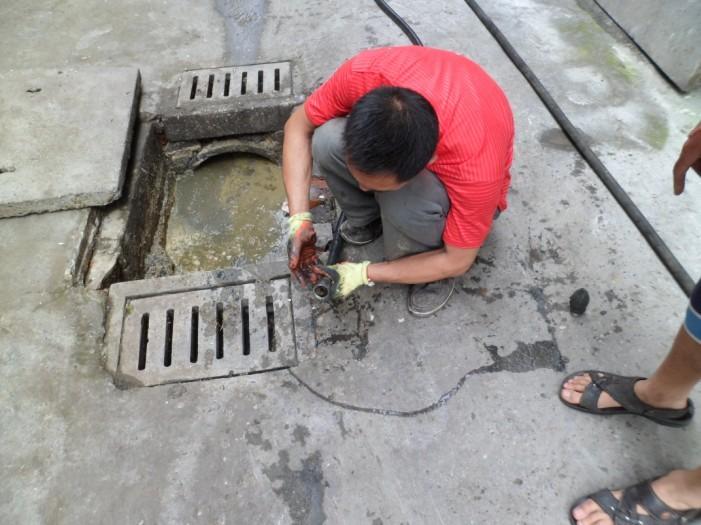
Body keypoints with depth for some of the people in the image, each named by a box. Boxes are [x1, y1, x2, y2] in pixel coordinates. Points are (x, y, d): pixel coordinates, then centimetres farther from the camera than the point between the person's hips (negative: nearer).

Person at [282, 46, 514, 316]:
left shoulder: (476, 166, -40)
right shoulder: (363, 73, -34)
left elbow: (458, 262, -24)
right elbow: (298, 126, -16)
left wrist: (365, 273, -22)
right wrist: (299, 218, -24)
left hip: (455, 185, -3)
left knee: (403, 203, -38)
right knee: (327, 141, -27)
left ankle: (429, 263, -5)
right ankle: (366, 218, 1)